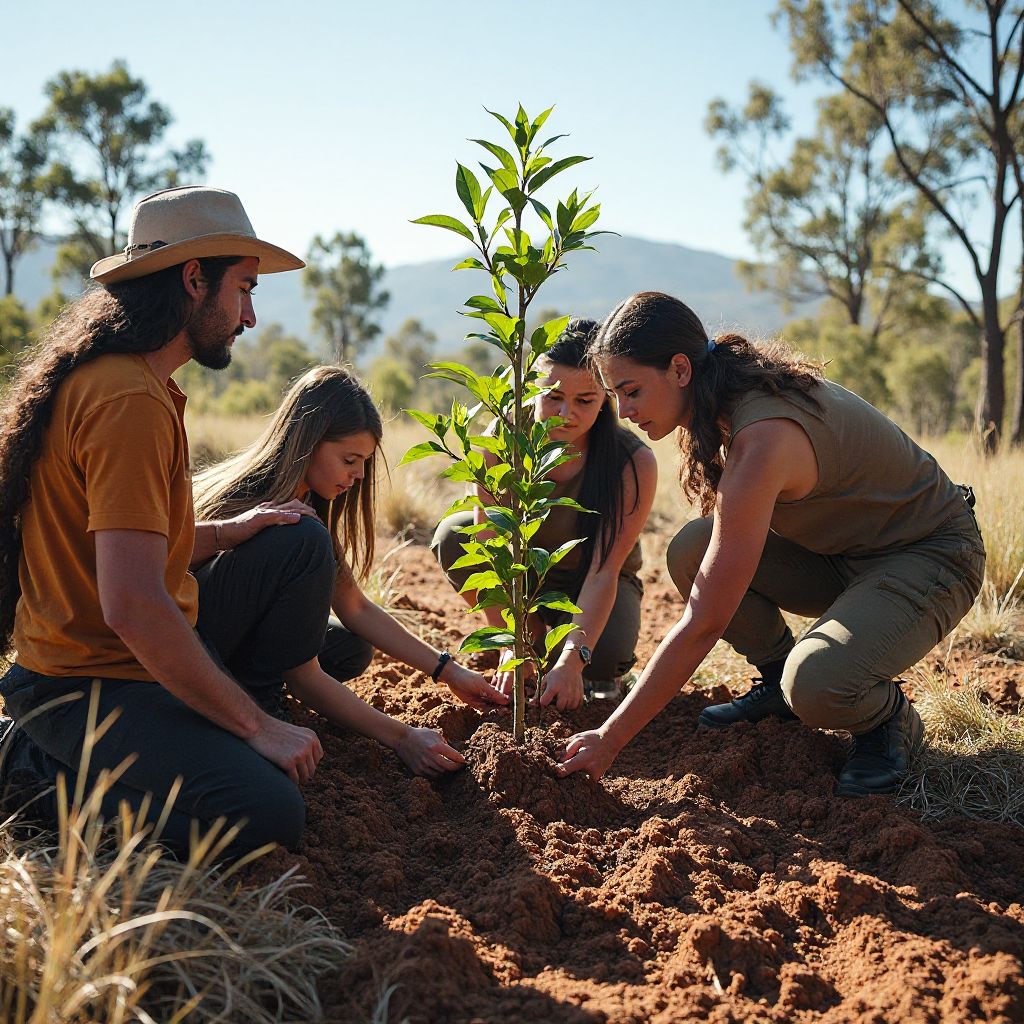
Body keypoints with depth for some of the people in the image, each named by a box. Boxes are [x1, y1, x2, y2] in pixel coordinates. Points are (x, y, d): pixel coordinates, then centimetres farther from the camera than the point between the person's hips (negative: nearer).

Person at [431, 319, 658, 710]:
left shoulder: (634, 463, -28)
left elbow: (604, 571, -30)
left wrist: (572, 659, -41)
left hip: (596, 586, -3)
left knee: (604, 655, -36)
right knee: (453, 536, -27)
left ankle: (600, 672, 5)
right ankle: (537, 641, -4)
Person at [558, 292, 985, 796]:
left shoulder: (761, 441, -32)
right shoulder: (739, 390, -6)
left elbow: (703, 625, -31)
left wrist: (610, 737, -25)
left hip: (933, 557, -9)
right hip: (847, 547, 9)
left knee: (815, 685, -34)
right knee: (691, 550, -9)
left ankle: (891, 719, 1)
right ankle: (779, 682, 11)